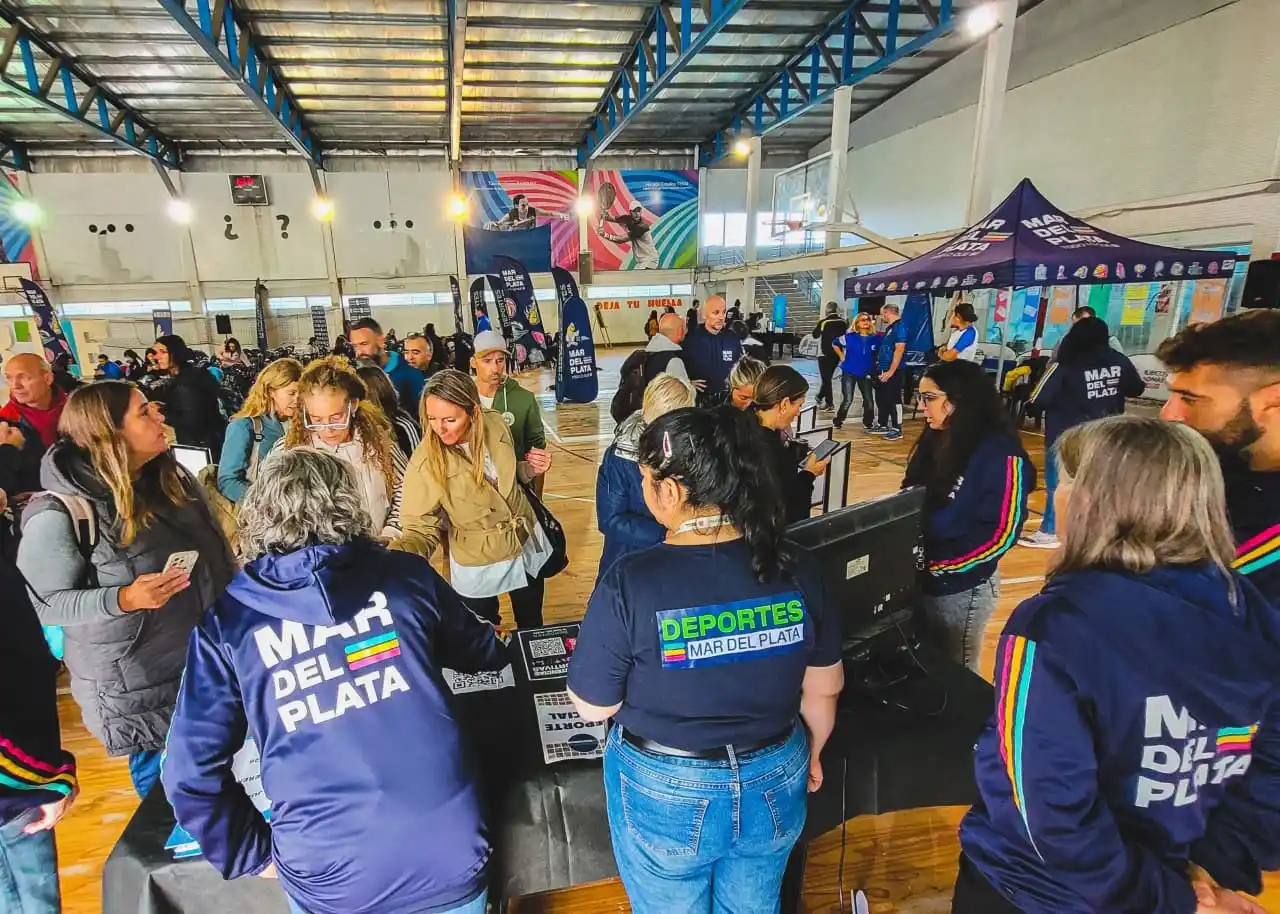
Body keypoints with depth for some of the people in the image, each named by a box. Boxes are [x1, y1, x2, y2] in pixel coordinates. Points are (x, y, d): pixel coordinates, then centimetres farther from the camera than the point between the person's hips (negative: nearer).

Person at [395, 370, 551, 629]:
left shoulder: (496, 425, -15)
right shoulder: (425, 463, -26)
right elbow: (421, 530, -21)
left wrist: (530, 469, -16)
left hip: (528, 545, 3)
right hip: (478, 566, -3)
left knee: (533, 627, 26)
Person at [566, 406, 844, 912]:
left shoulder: (631, 581, -27)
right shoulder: (793, 569, -14)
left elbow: (593, 706, -15)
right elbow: (824, 687, -1)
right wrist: (810, 753, 17)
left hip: (666, 794, -3)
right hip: (774, 784, 4)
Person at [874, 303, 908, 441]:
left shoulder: (899, 326, -14)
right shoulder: (889, 328, 16)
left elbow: (899, 350, -21)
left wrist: (891, 371, -23)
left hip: (892, 372, -10)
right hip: (882, 370, 10)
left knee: (893, 400, -4)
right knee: (881, 399, 15)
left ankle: (897, 429, 3)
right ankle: (882, 425, 25)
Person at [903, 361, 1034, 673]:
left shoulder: (1000, 454, -18)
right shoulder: (935, 441, 4)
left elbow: (1001, 533, -19)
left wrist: (937, 565, -20)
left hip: (961, 589, -7)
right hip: (919, 581, 7)